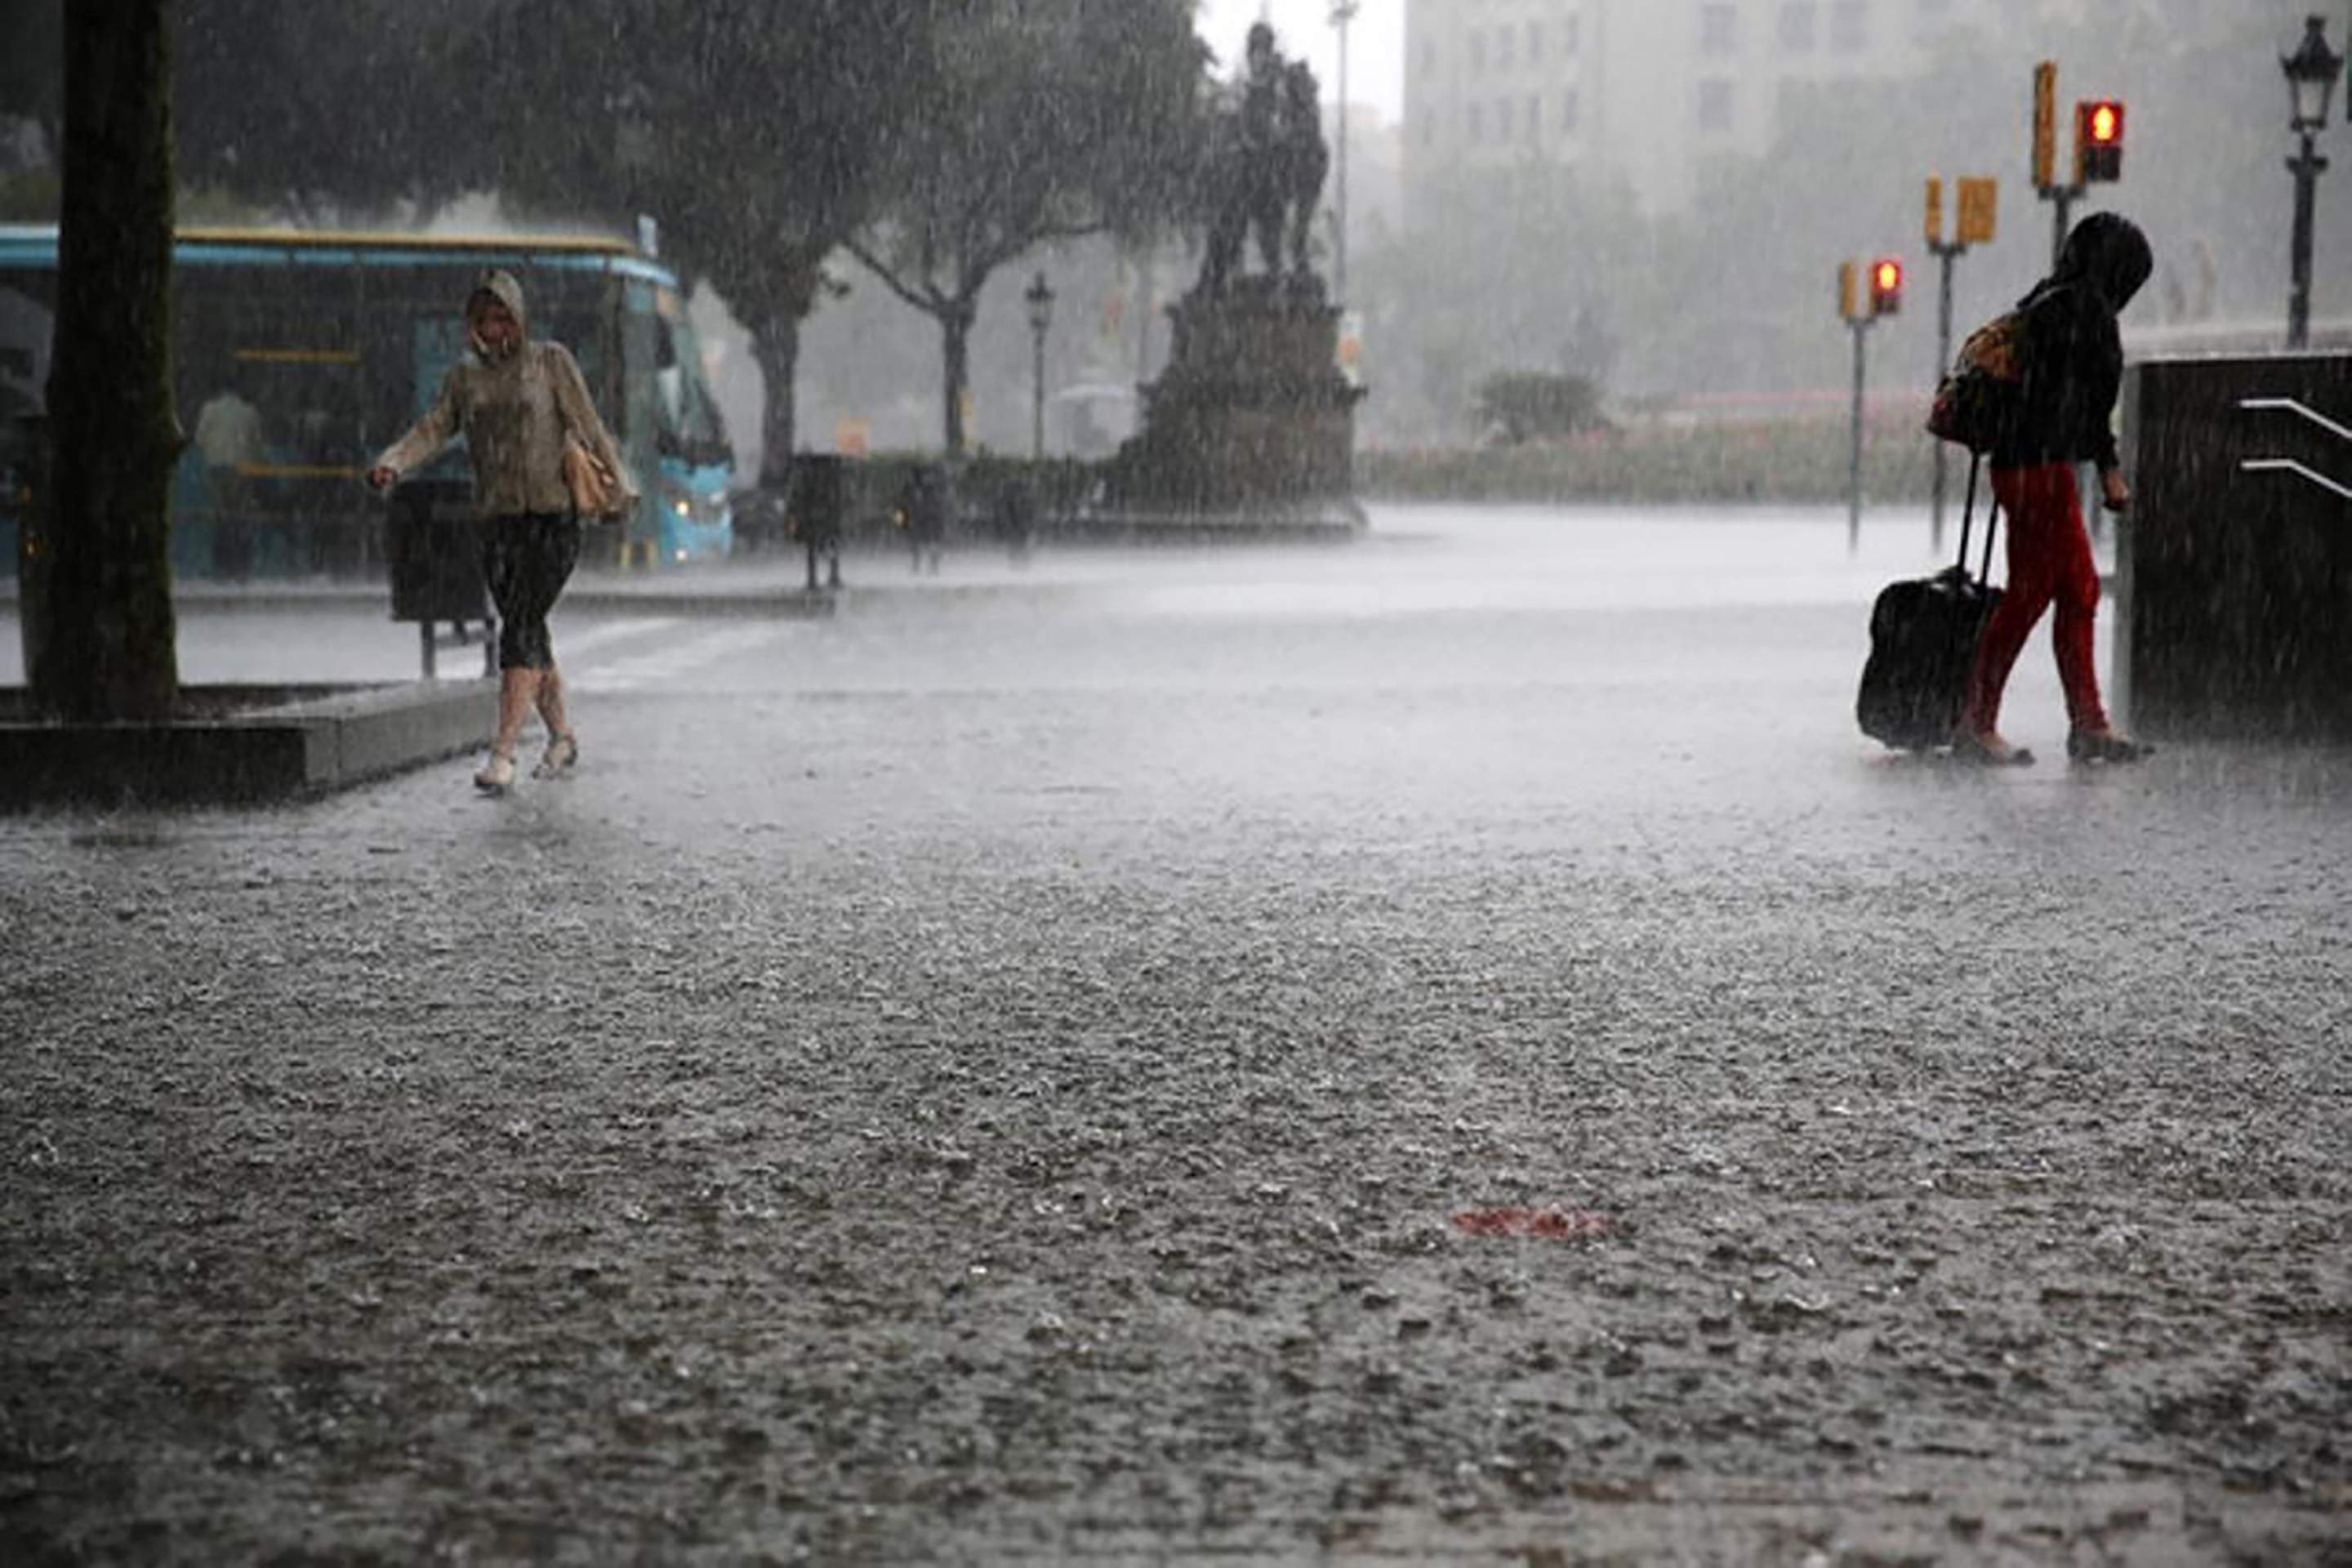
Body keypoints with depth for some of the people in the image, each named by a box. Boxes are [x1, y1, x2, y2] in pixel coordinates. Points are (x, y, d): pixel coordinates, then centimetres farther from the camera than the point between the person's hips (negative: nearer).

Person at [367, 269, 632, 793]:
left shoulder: (552, 362, 3)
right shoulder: (465, 377, 13)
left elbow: (587, 425, 0)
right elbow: (433, 430, 2)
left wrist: (619, 484, -9)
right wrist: (391, 463, -17)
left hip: (553, 518, -5)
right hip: (498, 522, 5)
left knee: (520, 629, -16)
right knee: (529, 636, 11)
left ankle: (502, 753, -22)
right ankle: (562, 736, 28)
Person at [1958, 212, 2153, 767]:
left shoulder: (2043, 301, 16)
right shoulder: (2085, 306, -11)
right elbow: (2090, 398, -14)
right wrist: (2109, 468, -10)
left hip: (2020, 465, 10)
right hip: (2043, 466, -10)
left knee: (2079, 590, 12)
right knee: (2029, 594, -5)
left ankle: (2088, 725, 15)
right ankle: (1978, 723, -1)